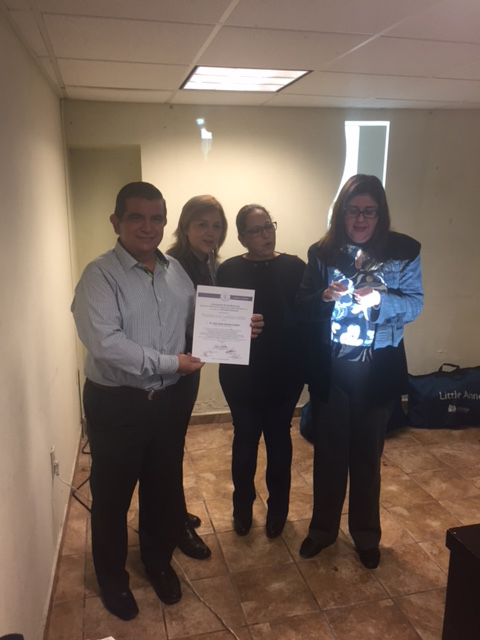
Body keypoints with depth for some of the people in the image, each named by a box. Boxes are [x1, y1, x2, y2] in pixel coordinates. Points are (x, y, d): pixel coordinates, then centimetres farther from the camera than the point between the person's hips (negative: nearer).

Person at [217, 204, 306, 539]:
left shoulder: (295, 267, -2)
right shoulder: (229, 271, -3)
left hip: (284, 373, 1)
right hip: (242, 374, 0)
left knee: (278, 439, 14)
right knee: (245, 440, 13)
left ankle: (277, 510, 34)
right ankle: (243, 508, 35)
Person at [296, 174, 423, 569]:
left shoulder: (404, 251, -4)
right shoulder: (322, 252, -1)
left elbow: (415, 304, -6)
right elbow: (302, 306, -1)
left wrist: (380, 300, -25)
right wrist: (324, 297, -22)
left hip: (378, 369, -1)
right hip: (329, 368, 1)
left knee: (368, 453, 13)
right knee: (328, 450, 13)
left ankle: (367, 535, 34)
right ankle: (323, 528, 34)